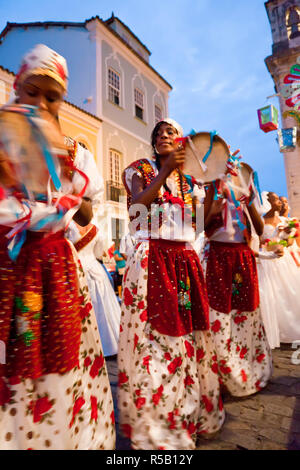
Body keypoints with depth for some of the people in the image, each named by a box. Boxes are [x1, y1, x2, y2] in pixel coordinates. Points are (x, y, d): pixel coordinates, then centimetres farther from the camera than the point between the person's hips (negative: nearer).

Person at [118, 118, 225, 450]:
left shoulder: (188, 178, 20)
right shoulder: (140, 169, 8)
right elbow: (137, 205, -11)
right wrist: (165, 170, -17)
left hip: (185, 260, 5)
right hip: (151, 258, -4)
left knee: (188, 333, 9)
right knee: (152, 335, -4)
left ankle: (190, 411, 30)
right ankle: (154, 424, 15)